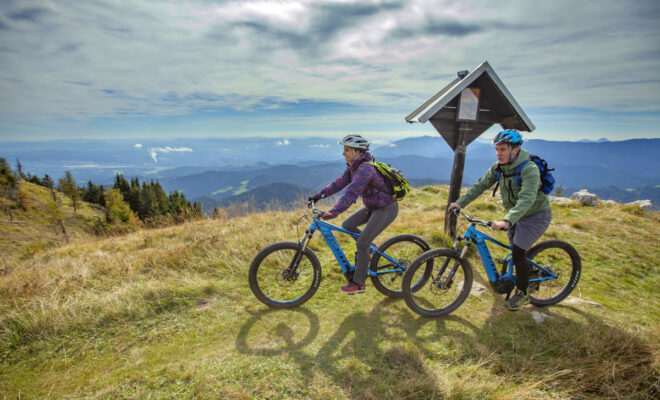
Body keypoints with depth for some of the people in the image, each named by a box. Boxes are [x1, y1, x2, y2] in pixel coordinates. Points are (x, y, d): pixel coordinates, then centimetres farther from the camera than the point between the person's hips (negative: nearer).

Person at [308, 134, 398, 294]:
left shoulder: (365, 168, -27)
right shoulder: (354, 166, 2)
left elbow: (351, 193, -38)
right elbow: (339, 183, 8)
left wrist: (333, 212, -45)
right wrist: (319, 195, 5)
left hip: (386, 209, -9)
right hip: (372, 206, 9)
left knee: (362, 243, -10)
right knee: (347, 225, 5)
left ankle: (358, 283, 5)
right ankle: (368, 248, 24)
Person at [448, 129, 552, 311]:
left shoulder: (530, 169, -28)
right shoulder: (498, 168, -6)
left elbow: (526, 199, -40)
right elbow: (480, 185, -4)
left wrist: (506, 221, -53)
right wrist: (460, 202, -16)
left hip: (536, 215, -7)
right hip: (516, 216, 7)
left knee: (518, 252, -13)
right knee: (516, 252, 12)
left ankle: (523, 294, 6)